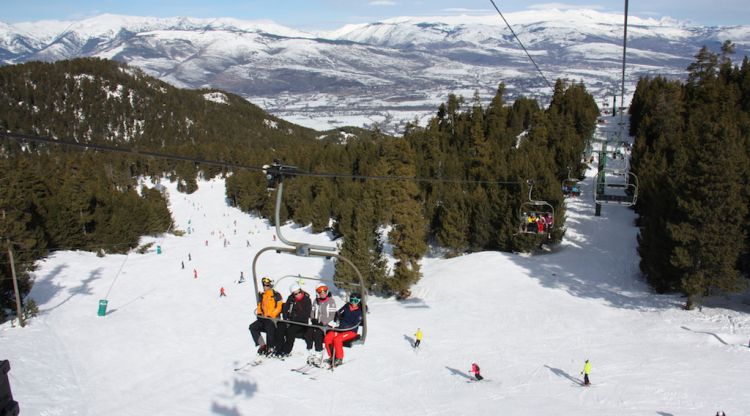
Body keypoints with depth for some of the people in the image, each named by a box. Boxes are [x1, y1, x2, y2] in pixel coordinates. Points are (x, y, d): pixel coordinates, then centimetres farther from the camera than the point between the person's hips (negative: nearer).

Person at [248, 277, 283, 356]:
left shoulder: (276, 295, -1)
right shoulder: (262, 295, 17)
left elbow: (279, 307, -7)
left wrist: (270, 315, -15)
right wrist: (259, 313, 5)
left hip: (273, 318, -7)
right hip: (263, 317, 7)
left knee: (269, 329, -34)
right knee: (252, 327, -12)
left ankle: (270, 348, -21)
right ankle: (262, 345, -9)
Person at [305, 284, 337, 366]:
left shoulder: (331, 301, -1)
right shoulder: (316, 301, 14)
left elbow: (331, 315, -6)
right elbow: (312, 312, 18)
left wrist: (323, 323, -17)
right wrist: (313, 319, -3)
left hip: (326, 324, -4)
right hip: (316, 324, 4)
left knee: (317, 334, -30)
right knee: (308, 333, -23)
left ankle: (319, 355, -23)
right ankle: (310, 354, -14)